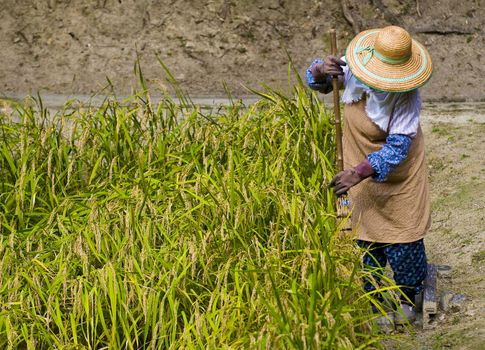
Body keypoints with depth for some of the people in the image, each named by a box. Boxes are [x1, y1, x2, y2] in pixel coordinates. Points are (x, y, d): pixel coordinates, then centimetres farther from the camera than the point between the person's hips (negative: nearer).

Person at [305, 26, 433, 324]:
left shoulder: (407, 95, -31)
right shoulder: (352, 69, -18)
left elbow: (398, 146, -31)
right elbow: (316, 81, -1)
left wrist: (359, 173, -39)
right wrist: (321, 71, -28)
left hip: (399, 173, -4)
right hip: (362, 168, 4)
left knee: (404, 234, 3)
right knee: (367, 233, 14)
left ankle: (407, 296, 25)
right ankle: (369, 296, 30)